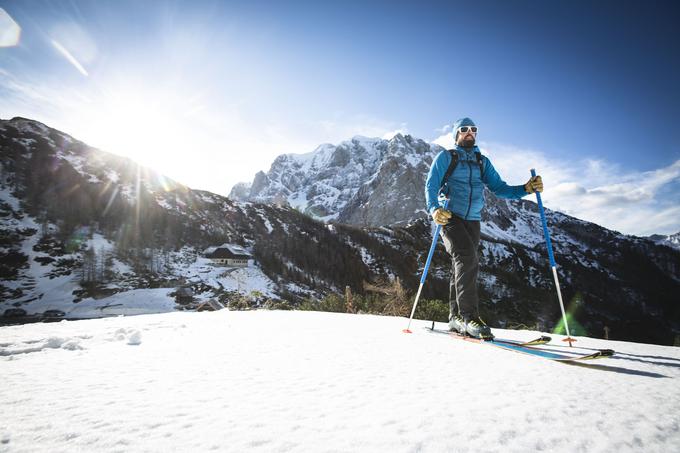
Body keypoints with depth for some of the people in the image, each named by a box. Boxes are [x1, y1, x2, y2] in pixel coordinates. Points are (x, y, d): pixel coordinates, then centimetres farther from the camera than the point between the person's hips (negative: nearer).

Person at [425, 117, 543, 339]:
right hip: (450, 217, -5)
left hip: (472, 221, 5)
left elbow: (499, 188, 13)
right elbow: (431, 185, -7)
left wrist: (526, 189, -5)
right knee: (467, 259, -22)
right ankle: (469, 315, -20)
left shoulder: (483, 162, 18)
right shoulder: (445, 157, 5)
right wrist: (434, 209, -26)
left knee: (463, 267, 5)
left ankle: (456, 317, 13)